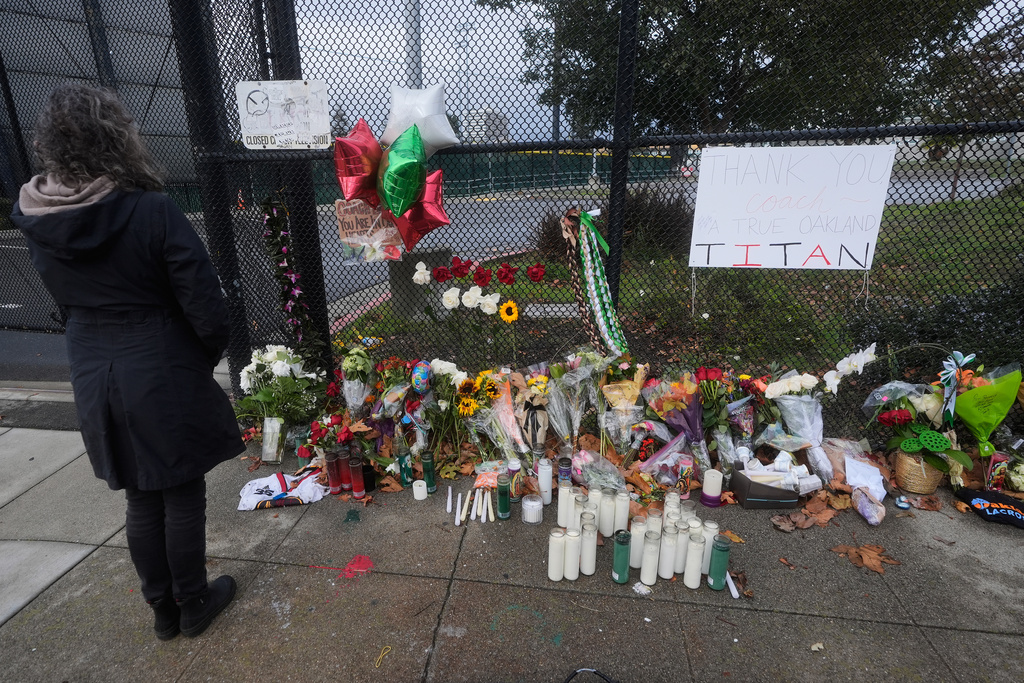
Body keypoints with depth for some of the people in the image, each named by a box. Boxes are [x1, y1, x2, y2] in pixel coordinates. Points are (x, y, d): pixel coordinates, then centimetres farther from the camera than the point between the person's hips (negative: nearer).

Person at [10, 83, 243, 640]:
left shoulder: (36, 223, -1)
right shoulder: (153, 212, -19)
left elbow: (66, 304, 11)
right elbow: (205, 307, -16)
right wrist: (207, 358, 0)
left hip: (94, 381, 5)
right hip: (166, 380, -5)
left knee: (140, 500, 19)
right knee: (182, 496, 12)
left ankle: (162, 610, 37)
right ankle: (193, 604, 31)